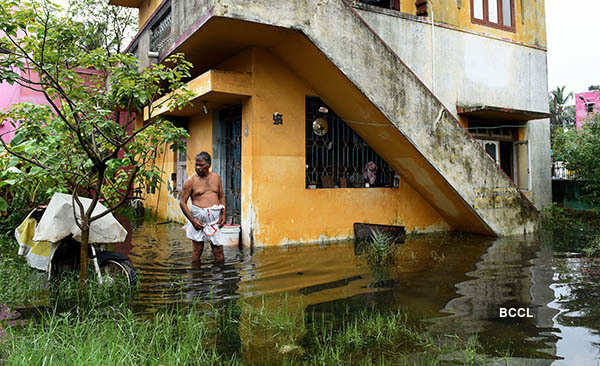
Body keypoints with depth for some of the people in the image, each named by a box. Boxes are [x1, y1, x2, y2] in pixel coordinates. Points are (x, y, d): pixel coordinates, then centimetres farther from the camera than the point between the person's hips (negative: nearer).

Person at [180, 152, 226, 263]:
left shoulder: (216, 177, 9)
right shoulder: (191, 181, -3)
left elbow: (221, 197, 17)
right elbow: (182, 202, -3)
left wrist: (223, 214, 4)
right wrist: (193, 220, -11)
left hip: (215, 218, 3)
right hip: (198, 217, -3)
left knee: (218, 249, 1)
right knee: (197, 249, 2)